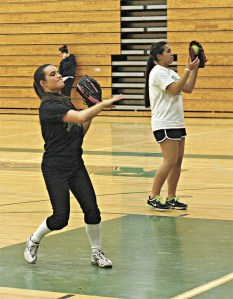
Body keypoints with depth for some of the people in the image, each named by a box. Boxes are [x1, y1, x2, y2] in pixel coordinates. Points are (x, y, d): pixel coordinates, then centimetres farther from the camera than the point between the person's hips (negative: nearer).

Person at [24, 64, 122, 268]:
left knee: (92, 210, -4)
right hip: (55, 168, -7)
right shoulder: (49, 106, -17)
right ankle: (33, 242, 20)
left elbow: (80, 132, 15)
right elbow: (80, 117, -30)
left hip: (76, 165, 7)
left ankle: (97, 252, 14)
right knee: (61, 218, -9)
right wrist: (102, 104, -18)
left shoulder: (66, 102, 12)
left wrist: (93, 110, 4)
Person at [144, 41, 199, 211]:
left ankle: (171, 198, 12)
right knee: (171, 161, -13)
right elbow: (175, 89, -21)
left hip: (177, 124, 9)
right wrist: (188, 70, -18)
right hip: (165, 125, -9)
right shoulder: (158, 72, -11)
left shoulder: (170, 72, 17)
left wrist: (195, 69, 6)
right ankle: (154, 197, -5)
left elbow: (188, 89, 13)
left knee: (178, 161, 7)